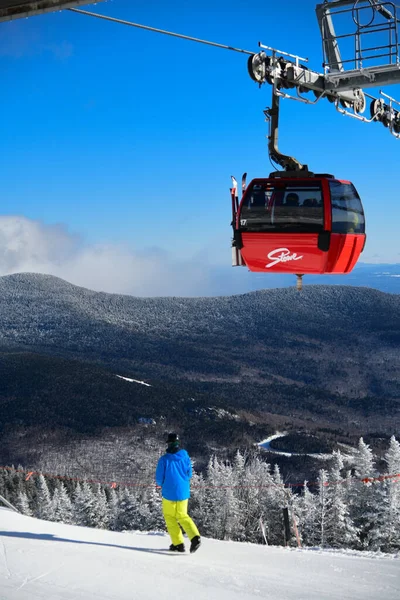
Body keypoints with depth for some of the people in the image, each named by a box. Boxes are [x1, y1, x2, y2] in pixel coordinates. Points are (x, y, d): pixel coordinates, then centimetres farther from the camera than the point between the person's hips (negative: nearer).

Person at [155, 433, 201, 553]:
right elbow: (189, 474, 7)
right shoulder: (185, 457, -4)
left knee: (170, 517, 14)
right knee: (182, 516, 18)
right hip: (183, 492, 4)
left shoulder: (164, 459, -14)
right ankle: (195, 537, -4)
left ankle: (178, 543, 9)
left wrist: (161, 484, 14)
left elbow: (159, 478, -8)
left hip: (169, 493, -4)